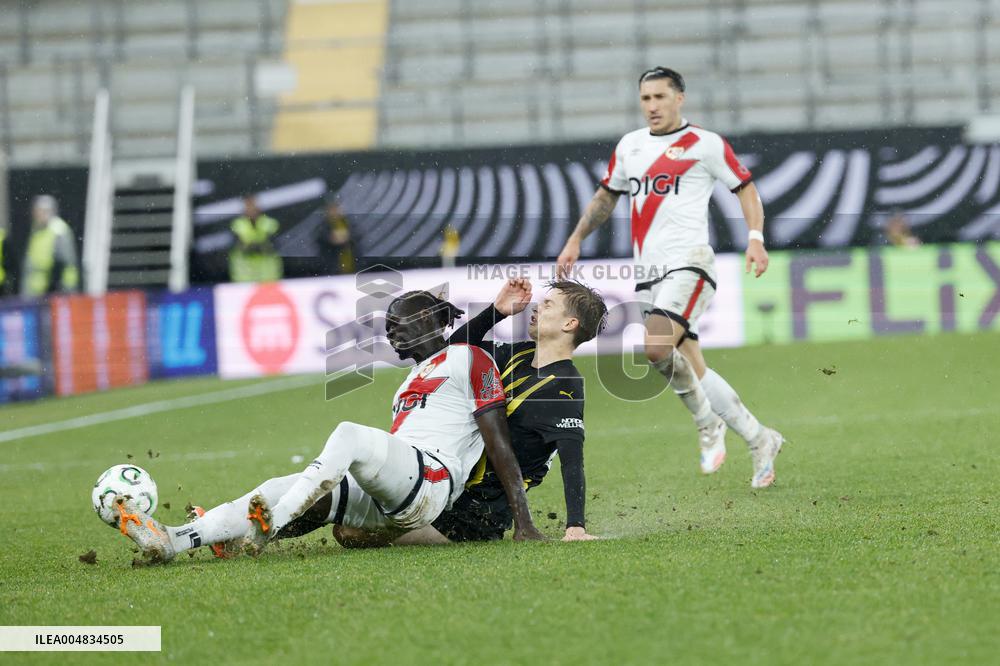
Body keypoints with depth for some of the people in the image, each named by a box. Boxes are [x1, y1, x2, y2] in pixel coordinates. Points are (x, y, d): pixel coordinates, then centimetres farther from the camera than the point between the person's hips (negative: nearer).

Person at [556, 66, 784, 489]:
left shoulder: (705, 145, 0)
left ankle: (708, 422, -5)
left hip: (688, 261, -6)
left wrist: (755, 238, -10)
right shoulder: (629, 146, 17)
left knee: (656, 346, -26)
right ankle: (759, 441, 15)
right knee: (692, 370, 3)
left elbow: (745, 189, 4)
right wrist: (575, 241, 21)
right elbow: (606, 197, 28)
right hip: (647, 272, 6)